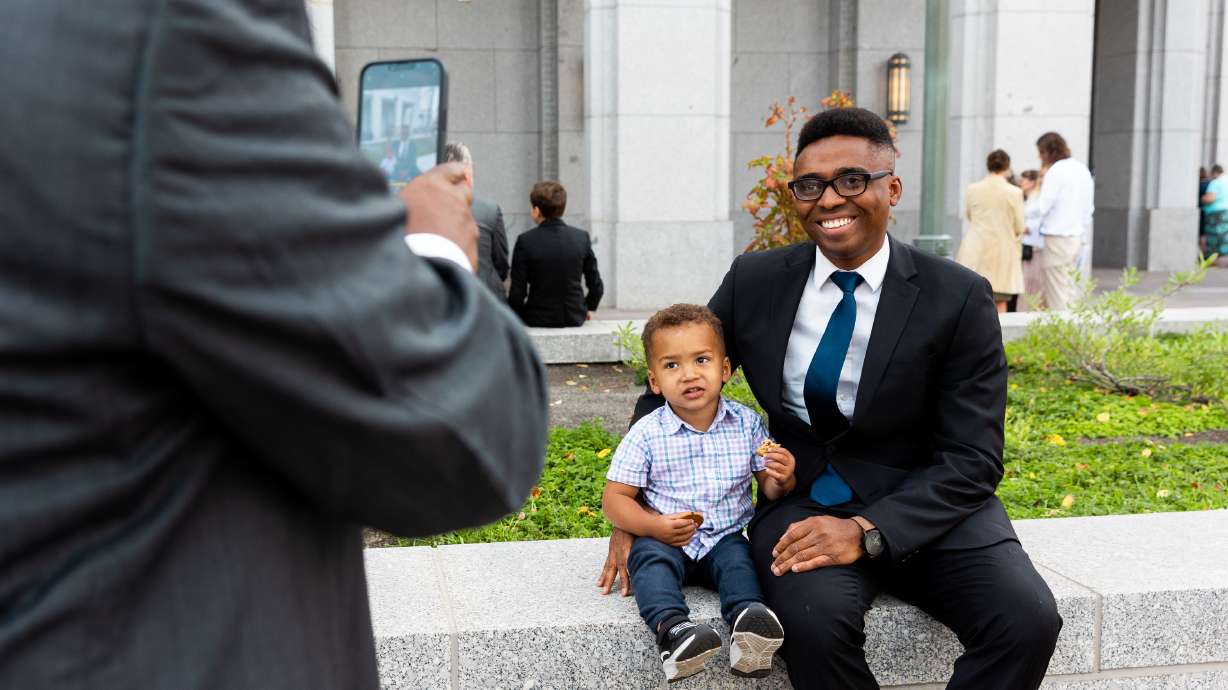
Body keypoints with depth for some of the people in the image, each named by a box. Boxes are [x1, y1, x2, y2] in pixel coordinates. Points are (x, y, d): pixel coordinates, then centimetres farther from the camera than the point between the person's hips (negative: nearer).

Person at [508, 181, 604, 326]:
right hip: (575, 318, 3)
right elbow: (596, 286, 0)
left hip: (539, 319, -3)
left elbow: (518, 292, -12)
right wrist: (588, 309, 19)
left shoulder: (525, 241, -14)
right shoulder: (582, 238, -6)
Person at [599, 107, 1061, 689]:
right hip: (803, 504, 1)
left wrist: (867, 531, -23)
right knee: (814, 619, -32)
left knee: (1029, 620, -27)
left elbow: (971, 460, -9)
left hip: (928, 506, 0)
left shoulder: (959, 298, -7)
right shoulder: (753, 282, 0)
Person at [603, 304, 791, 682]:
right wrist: (654, 526, -20)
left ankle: (747, 625, -48)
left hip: (726, 538, 2)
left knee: (738, 556, -29)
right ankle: (670, 628, -50)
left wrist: (781, 480, -16)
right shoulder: (646, 434, -5)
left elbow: (769, 488, 9)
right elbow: (615, 498, -3)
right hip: (666, 539, -1)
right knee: (650, 555, -32)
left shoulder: (747, 423, 2)